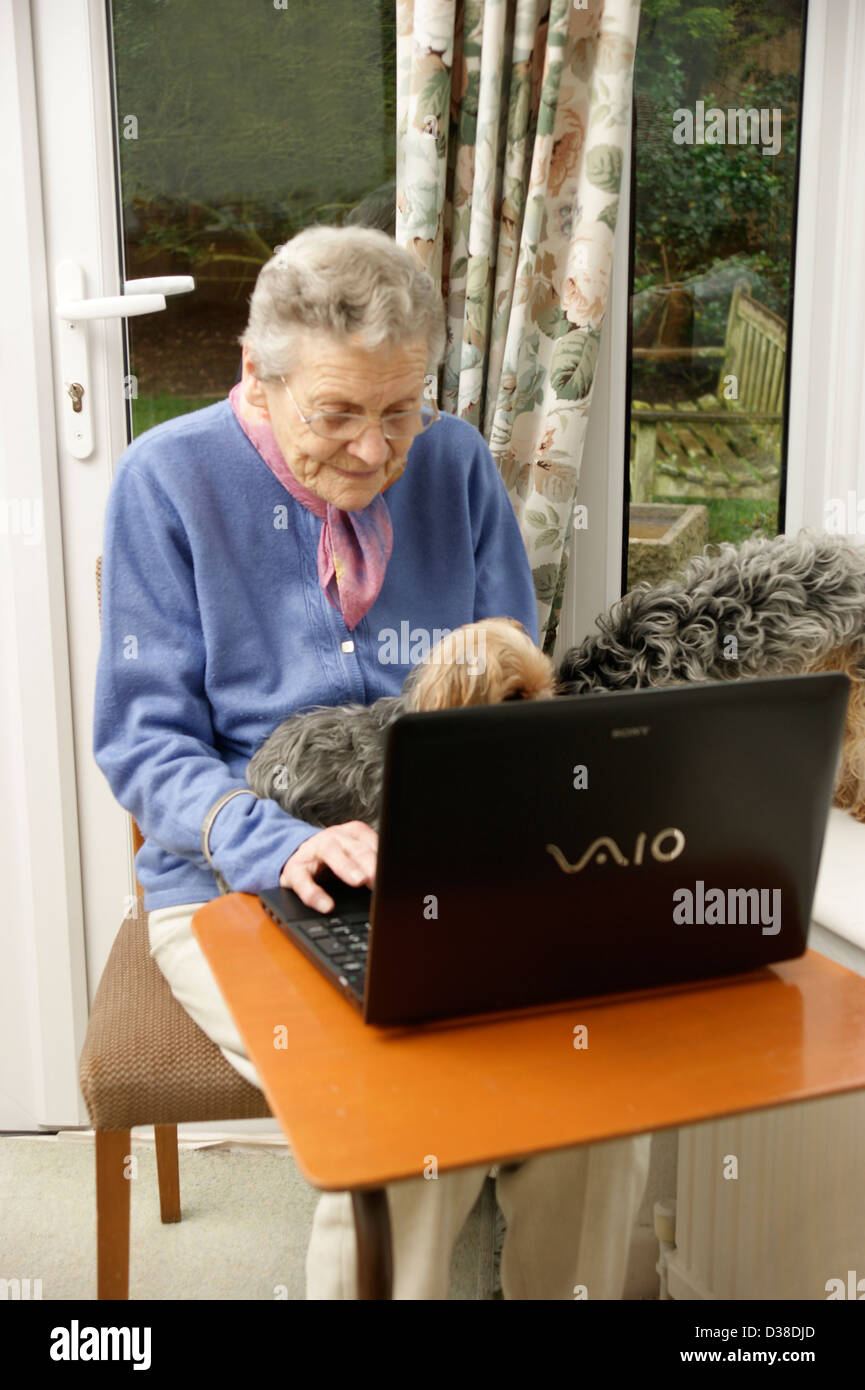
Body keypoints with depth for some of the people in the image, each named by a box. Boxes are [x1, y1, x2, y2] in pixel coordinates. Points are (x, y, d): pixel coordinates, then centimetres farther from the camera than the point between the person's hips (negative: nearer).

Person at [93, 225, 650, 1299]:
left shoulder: (456, 464, 6)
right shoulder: (168, 478, -4)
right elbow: (144, 740, -7)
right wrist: (281, 846, -24)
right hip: (236, 882, -3)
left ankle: (562, 1292, 8)